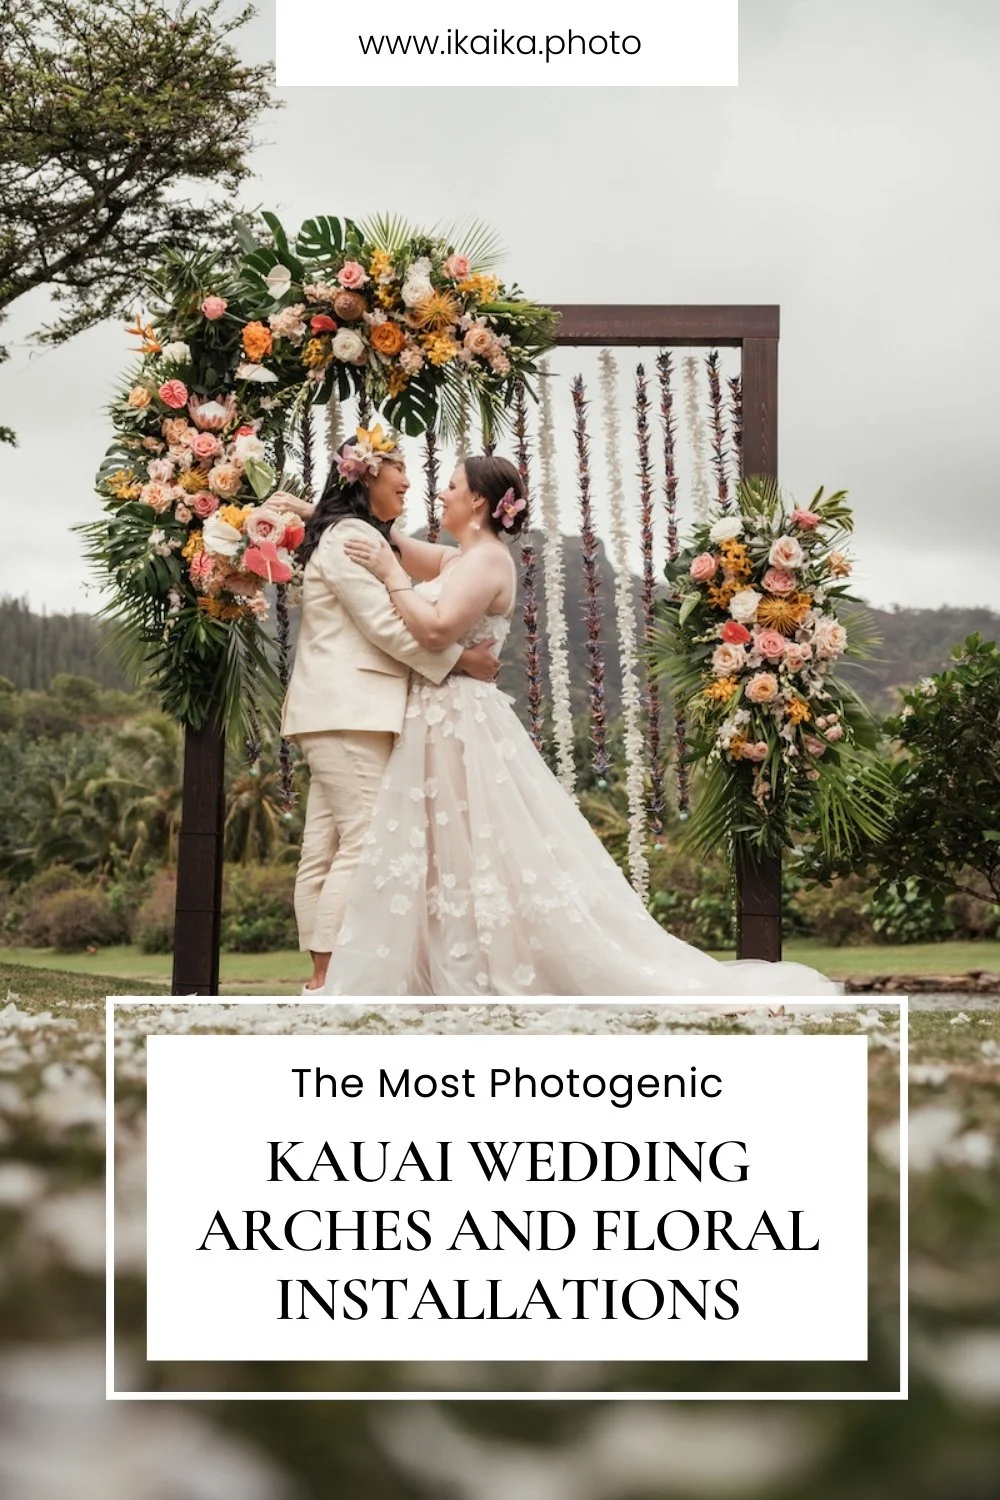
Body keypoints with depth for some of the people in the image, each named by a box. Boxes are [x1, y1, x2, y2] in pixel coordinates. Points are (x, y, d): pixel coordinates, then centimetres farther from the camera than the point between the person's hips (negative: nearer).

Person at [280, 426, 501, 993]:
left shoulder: (363, 537, 25)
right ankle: (329, 981, -15)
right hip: (350, 711, -10)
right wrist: (462, 659, -9)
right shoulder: (350, 535, -8)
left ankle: (322, 981, 4)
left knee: (326, 849, 5)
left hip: (345, 712, 10)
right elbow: (387, 625, -15)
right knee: (365, 844, -13)